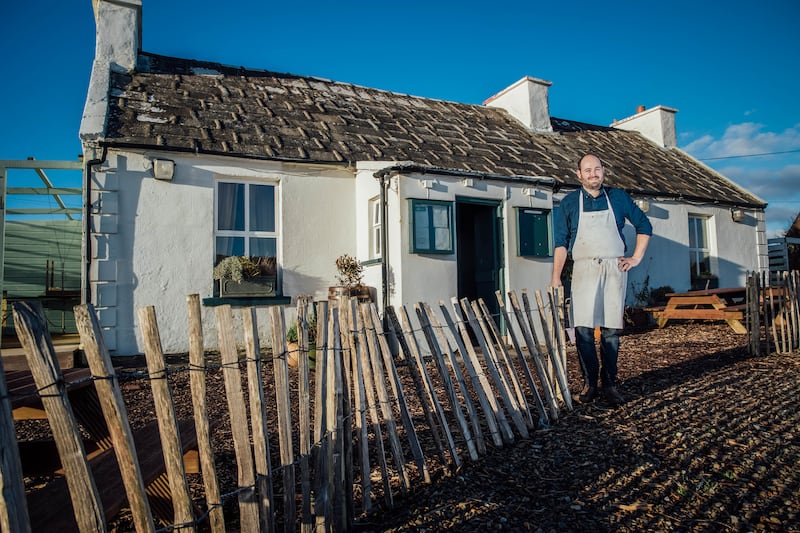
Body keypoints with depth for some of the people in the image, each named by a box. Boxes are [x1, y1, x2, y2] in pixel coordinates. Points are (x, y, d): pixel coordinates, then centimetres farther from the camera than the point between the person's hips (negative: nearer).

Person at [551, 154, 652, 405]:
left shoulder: (618, 197, 10)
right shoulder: (569, 203, 6)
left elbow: (644, 225, 18)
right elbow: (561, 242, 3)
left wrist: (636, 258, 8)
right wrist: (556, 276, -5)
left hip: (615, 269, 1)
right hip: (584, 269, -1)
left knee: (612, 329, 3)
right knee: (583, 328, -8)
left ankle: (609, 383, 14)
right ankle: (590, 383, 4)